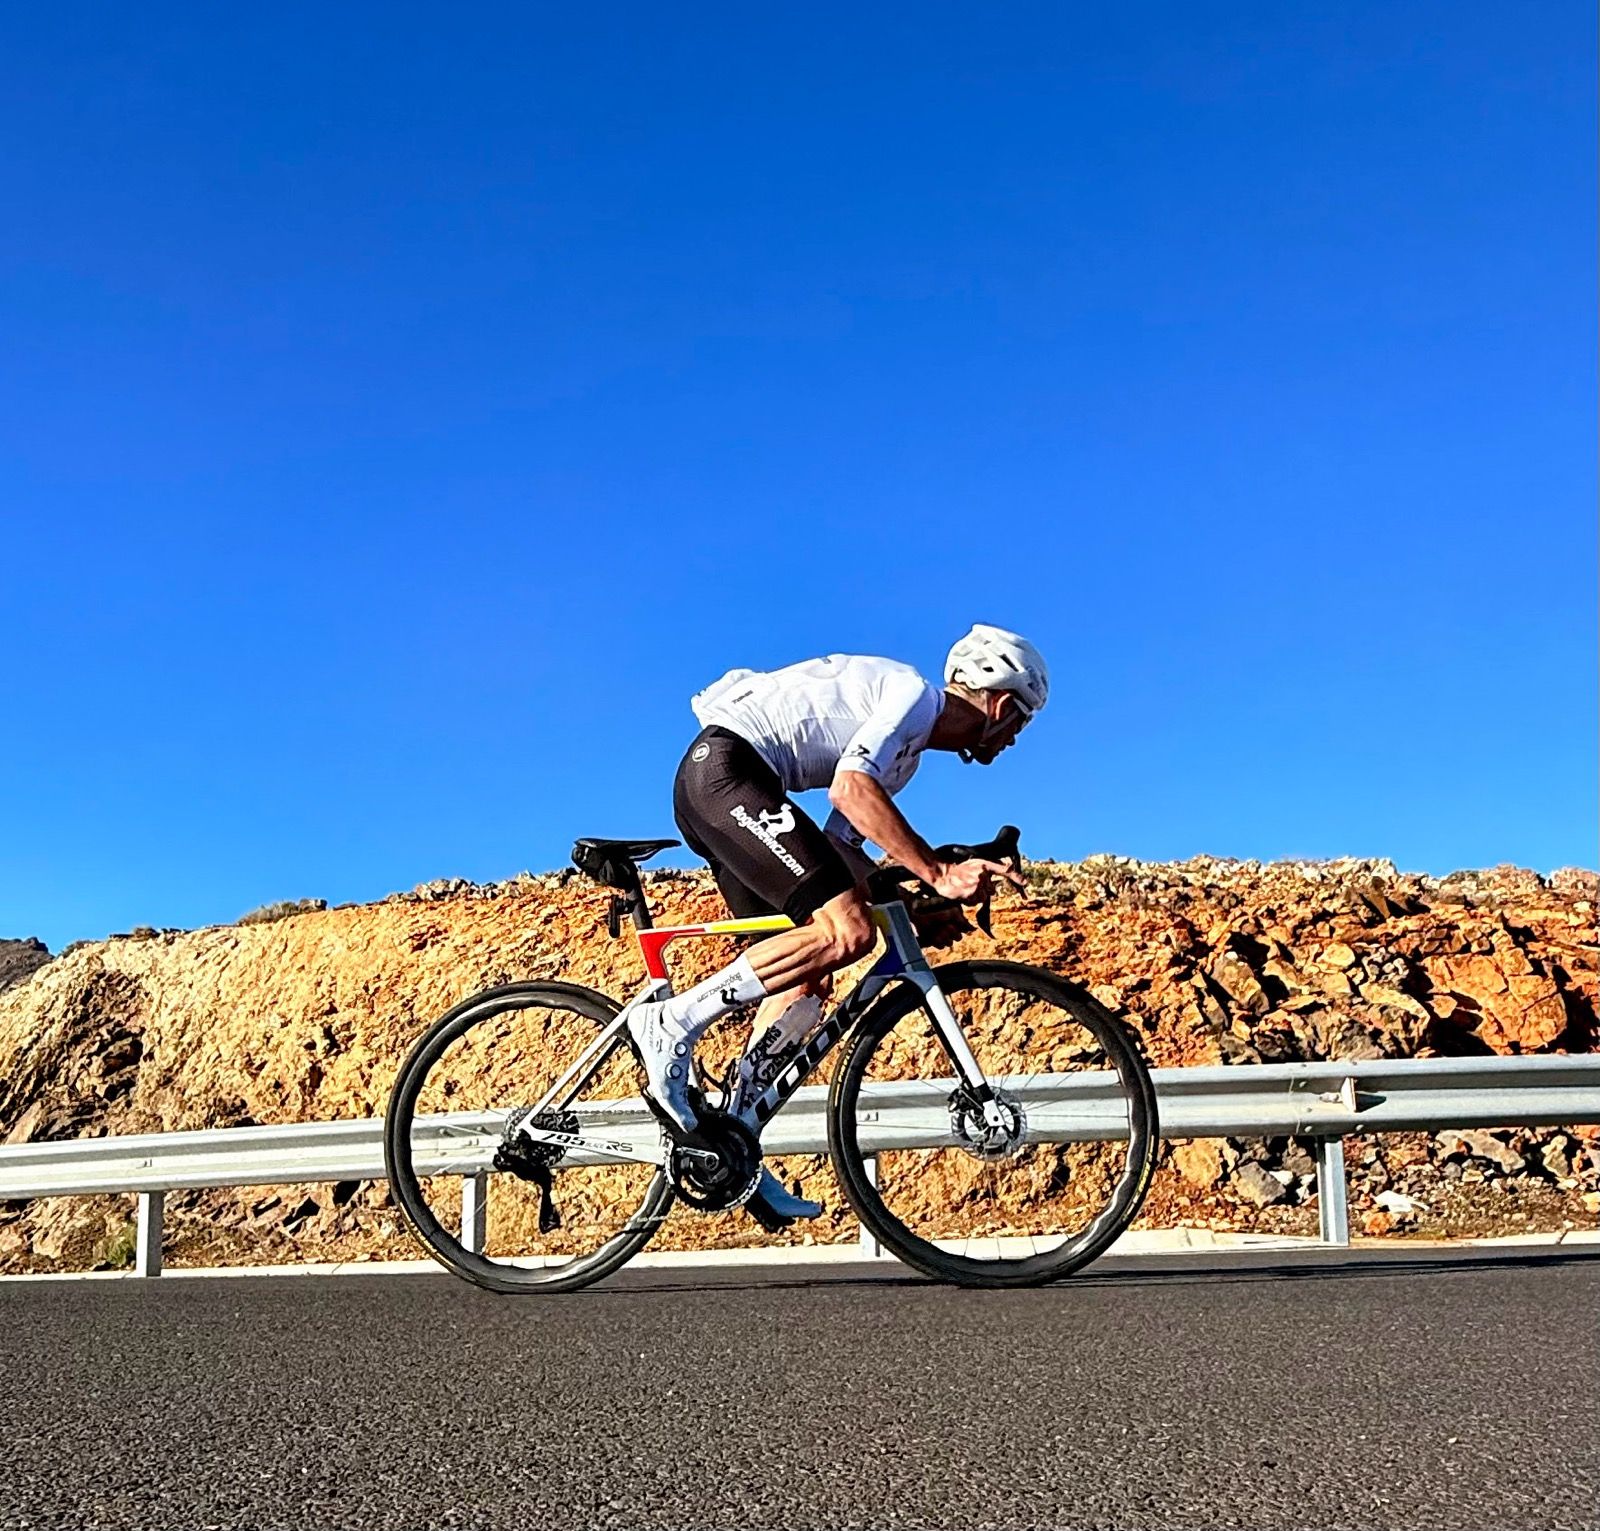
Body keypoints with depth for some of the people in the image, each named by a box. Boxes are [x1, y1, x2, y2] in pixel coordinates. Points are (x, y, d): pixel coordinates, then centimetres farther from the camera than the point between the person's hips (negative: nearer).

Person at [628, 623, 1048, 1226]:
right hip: (726, 768, -11)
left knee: (805, 983, 7)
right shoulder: (914, 691, -5)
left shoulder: (905, 751, 24)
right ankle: (671, 1023, -19)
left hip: (705, 789, 11)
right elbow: (850, 788, -22)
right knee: (846, 933, -22)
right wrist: (938, 873, -22)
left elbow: (840, 850, 19)